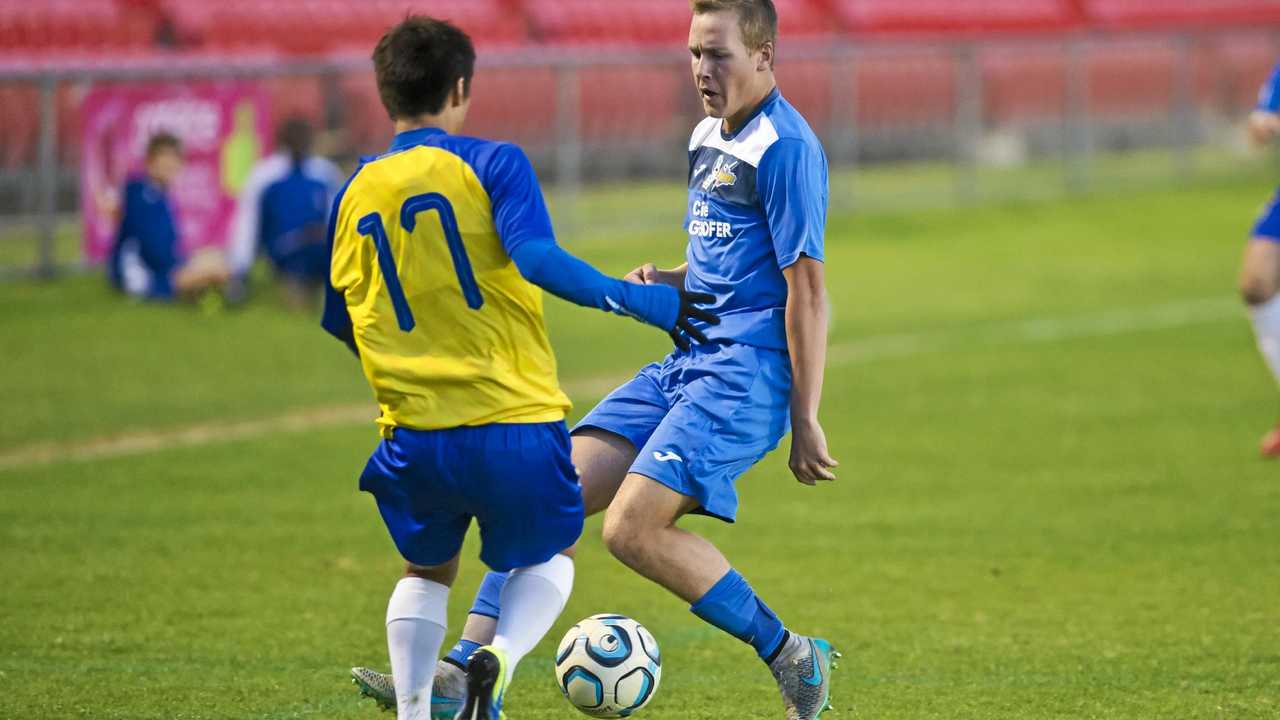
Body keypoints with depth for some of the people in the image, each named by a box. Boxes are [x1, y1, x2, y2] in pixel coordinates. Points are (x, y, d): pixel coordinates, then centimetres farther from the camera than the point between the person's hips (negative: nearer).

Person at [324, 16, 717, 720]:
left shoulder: (355, 194, 7)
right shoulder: (491, 164, -5)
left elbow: (340, 321, 12)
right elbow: (536, 259, -21)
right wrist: (640, 300, -17)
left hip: (416, 435, 3)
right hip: (517, 421, -3)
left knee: (427, 568, 26)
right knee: (549, 556, 20)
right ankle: (499, 660, -7)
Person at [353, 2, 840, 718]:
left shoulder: (787, 147, -12)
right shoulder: (709, 138, 16)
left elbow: (807, 289, -14)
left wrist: (806, 420, -16)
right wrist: (667, 283, 7)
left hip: (747, 374, -9)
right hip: (688, 363, 9)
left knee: (632, 528, -20)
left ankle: (794, 659, -6)